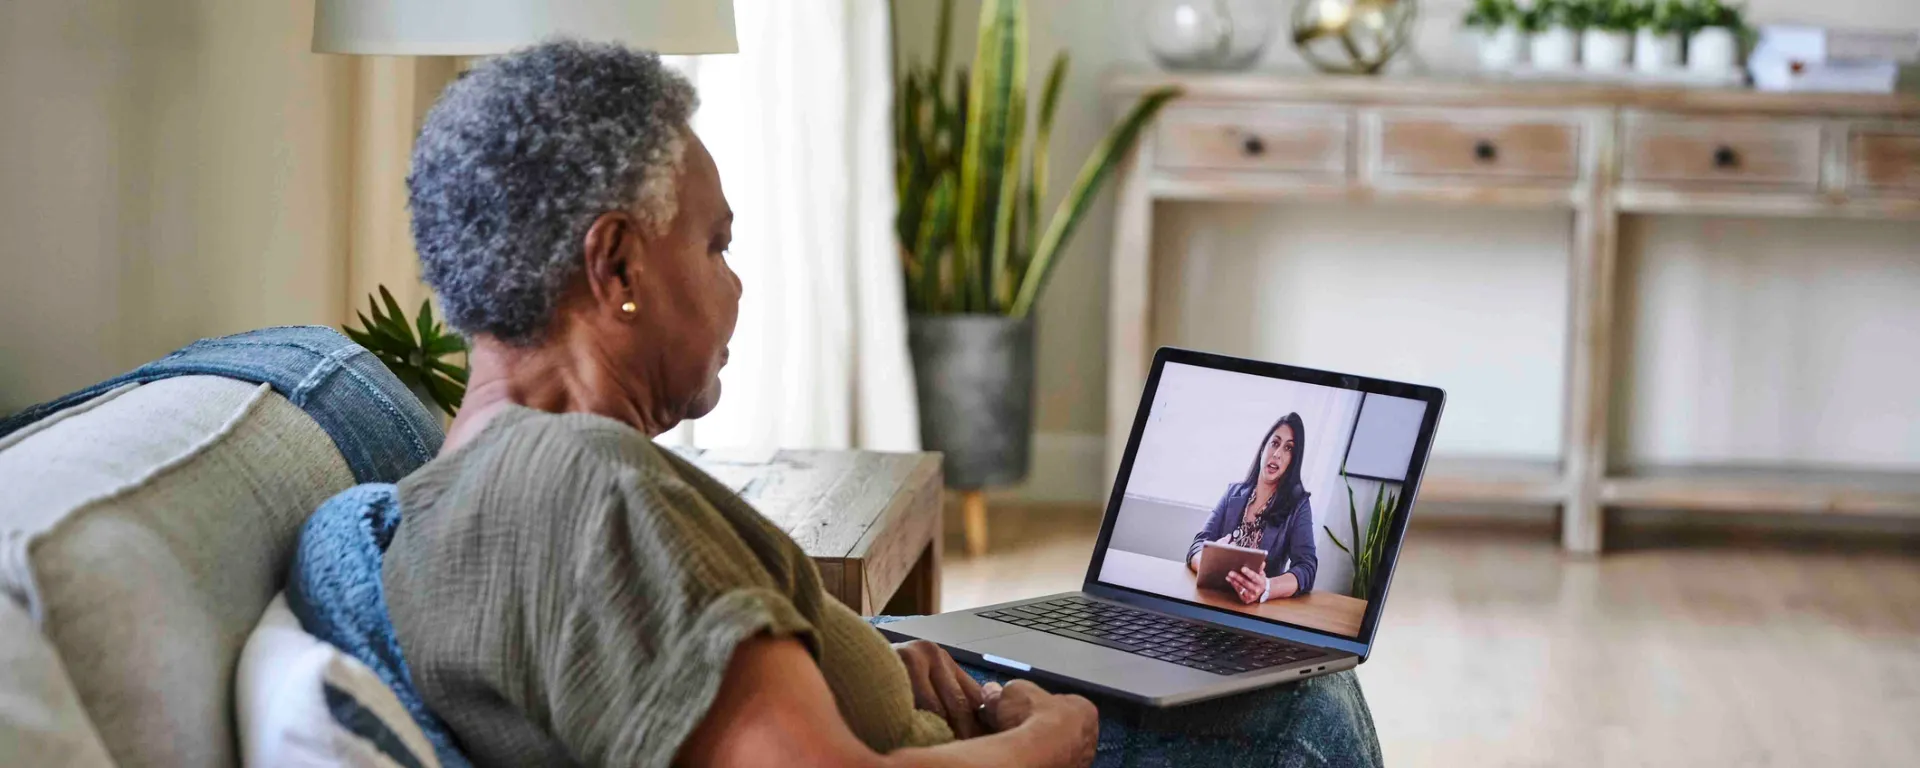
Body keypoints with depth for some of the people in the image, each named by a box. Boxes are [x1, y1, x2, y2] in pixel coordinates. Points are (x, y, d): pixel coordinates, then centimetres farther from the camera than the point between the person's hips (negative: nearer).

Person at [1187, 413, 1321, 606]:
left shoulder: (1298, 506, 0)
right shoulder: (1234, 493, 9)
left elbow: (1306, 569, -13)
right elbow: (1197, 546, 2)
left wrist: (1265, 589, -35)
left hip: (1261, 608, -4)